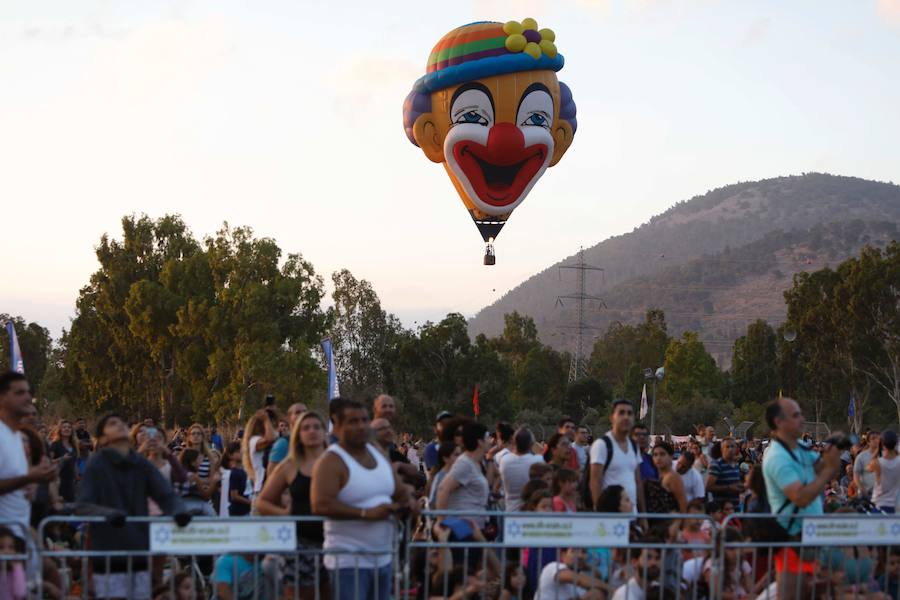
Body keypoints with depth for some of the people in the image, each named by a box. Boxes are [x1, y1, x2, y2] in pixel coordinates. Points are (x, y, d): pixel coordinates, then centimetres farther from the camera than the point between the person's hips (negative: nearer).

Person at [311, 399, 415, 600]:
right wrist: (366, 513, -28)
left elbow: (401, 491, 24)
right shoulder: (332, 461, -12)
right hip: (349, 561, -8)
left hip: (382, 559, 8)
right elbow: (320, 504, -26)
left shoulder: (378, 454, 13)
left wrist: (408, 502, -1)